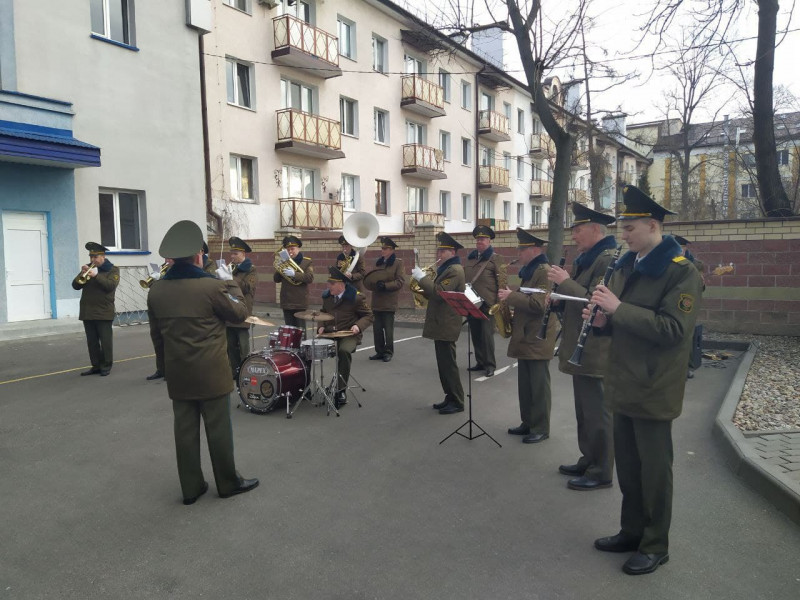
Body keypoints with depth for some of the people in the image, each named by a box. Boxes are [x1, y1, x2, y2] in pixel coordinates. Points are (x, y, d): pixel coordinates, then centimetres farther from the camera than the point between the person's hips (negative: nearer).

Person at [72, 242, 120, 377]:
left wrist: (96, 275, -22)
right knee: (91, 341, 8)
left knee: (105, 340, -2)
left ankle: (106, 366, 6)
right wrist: (82, 275, -9)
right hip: (87, 312, 5)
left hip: (103, 312, -5)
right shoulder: (88, 268, 15)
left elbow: (111, 285, -16)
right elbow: (75, 286, 7)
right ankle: (96, 365, 15)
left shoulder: (113, 270, 1)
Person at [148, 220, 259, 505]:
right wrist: (230, 283, 11)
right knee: (218, 429, 7)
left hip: (177, 373, 5)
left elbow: (156, 335, 9)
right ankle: (228, 483, 20)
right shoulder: (212, 286, -17)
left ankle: (191, 487, 22)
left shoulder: (156, 290, 1)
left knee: (185, 430, 12)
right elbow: (240, 313, -2)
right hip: (211, 372, -5)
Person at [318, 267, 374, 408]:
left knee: (344, 351, -36)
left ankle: (341, 391, -23)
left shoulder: (357, 297, -8)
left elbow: (368, 316, -2)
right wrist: (322, 326, 4)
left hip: (349, 334, -5)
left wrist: (358, 325, -21)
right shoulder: (326, 296, 10)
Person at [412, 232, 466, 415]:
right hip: (440, 324, 10)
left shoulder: (454, 270, -15)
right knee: (444, 364, 14)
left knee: (448, 364, -5)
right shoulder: (446, 269, 18)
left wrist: (422, 278, -19)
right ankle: (450, 398, 23)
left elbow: (439, 293, -25)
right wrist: (423, 291, 4)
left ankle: (457, 402, 4)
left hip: (446, 326, -10)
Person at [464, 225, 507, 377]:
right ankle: (480, 362, 21)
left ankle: (490, 365, 7)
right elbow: (463, 278, 22)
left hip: (487, 304, -6)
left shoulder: (496, 259, -2)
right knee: (475, 334, 10)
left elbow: (502, 282, -7)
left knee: (487, 334, -3)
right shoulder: (470, 258, 16)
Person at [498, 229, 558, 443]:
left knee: (538, 386, -1)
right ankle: (528, 422, 25)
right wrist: (510, 297, 7)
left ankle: (541, 428, 9)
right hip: (525, 336, 10)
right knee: (525, 385, 15)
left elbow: (538, 305, -25)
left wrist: (511, 296, -20)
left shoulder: (544, 271, -15)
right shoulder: (529, 271, 16)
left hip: (538, 338, -10)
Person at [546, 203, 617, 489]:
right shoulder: (585, 259, 16)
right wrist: (559, 299, 5)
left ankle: (601, 472, 12)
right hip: (581, 350, 10)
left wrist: (565, 282, -20)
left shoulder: (609, 259, -15)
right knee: (585, 410, 18)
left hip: (595, 352, -10)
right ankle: (588, 461, 31)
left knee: (597, 412, 0)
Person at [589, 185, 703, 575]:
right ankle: (632, 531, 35)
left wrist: (619, 308, -25)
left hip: (654, 390, -7)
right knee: (627, 464, 18)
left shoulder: (681, 272, -14)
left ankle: (656, 546, 24)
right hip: (624, 385, 7)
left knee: (653, 469, 7)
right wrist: (602, 320, -5)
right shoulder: (626, 266, 10)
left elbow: (673, 330, -23)